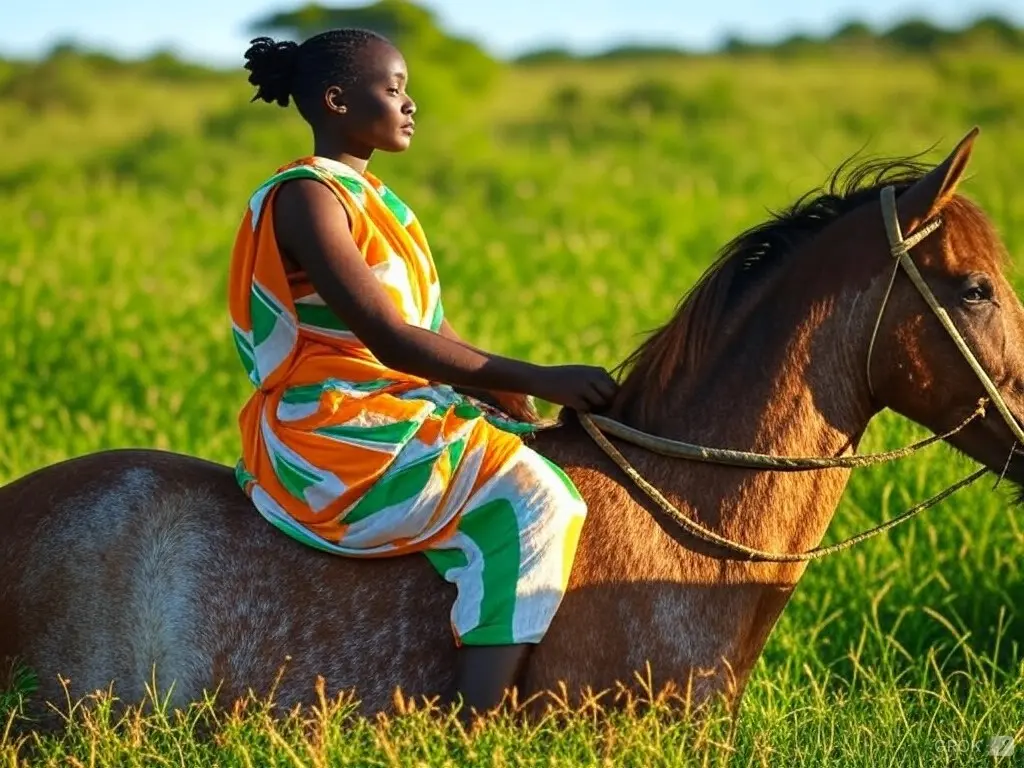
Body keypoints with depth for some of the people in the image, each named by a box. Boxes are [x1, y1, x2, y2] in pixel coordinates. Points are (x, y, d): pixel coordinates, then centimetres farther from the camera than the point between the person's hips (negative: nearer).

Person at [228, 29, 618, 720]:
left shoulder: (368, 197, 16)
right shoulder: (308, 198, -15)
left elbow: (428, 331, 15)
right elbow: (390, 339, -23)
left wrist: (513, 401, 1)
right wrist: (538, 381, -22)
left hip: (393, 414, 10)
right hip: (329, 434, -10)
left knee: (539, 459, 10)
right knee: (526, 496, -19)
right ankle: (477, 728, -23)